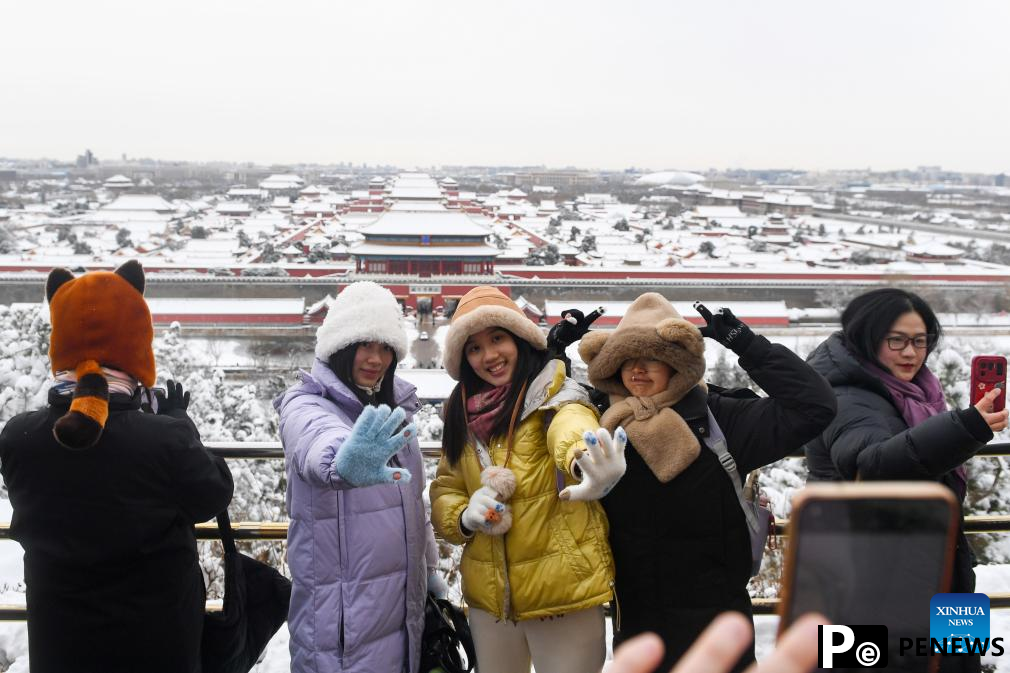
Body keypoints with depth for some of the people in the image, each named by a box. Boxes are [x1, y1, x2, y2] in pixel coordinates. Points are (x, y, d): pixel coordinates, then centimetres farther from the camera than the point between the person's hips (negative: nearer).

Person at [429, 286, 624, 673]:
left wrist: (584, 457, -58)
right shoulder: (463, 415, 6)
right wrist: (465, 516, -14)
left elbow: (572, 423, -35)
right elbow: (443, 492, 10)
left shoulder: (555, 397, -11)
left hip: (560, 589, -5)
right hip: (488, 595, 5)